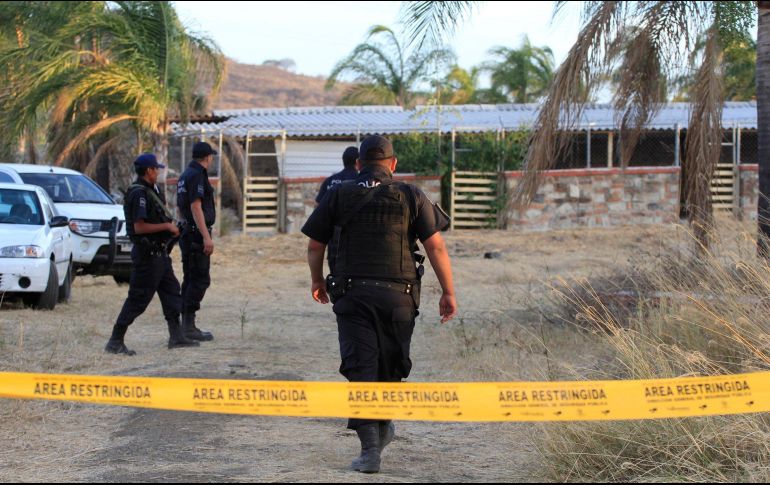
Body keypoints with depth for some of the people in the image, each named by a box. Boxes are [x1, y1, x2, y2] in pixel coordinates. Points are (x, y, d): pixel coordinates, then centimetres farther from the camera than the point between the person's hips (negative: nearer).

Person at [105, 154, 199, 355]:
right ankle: (115, 342, -2)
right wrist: (167, 226, -17)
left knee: (171, 292, 13)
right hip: (147, 254, -10)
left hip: (158, 253, 10)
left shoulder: (150, 191, 13)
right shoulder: (139, 194, -18)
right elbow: (139, 227, -24)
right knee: (138, 299, -6)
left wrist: (170, 227, 8)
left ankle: (176, 336, 19)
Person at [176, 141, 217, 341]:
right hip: (197, 234, -10)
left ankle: (186, 325, 13)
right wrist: (206, 237, -24)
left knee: (190, 280, 12)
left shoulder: (185, 175, 16)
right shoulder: (197, 175, -14)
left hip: (187, 233, 10)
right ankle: (189, 325, -11)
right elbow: (195, 207, -21)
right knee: (200, 280, -9)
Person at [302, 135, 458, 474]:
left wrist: (317, 281, 27)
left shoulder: (338, 197, 7)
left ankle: (370, 447, -12)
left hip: (352, 293, 0)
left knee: (361, 368, -3)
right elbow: (436, 246, -3)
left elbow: (314, 246, 10)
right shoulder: (411, 197, 4)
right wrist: (448, 293, 2)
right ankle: (382, 427, 35)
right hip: (398, 294, 1)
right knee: (391, 364, 19)